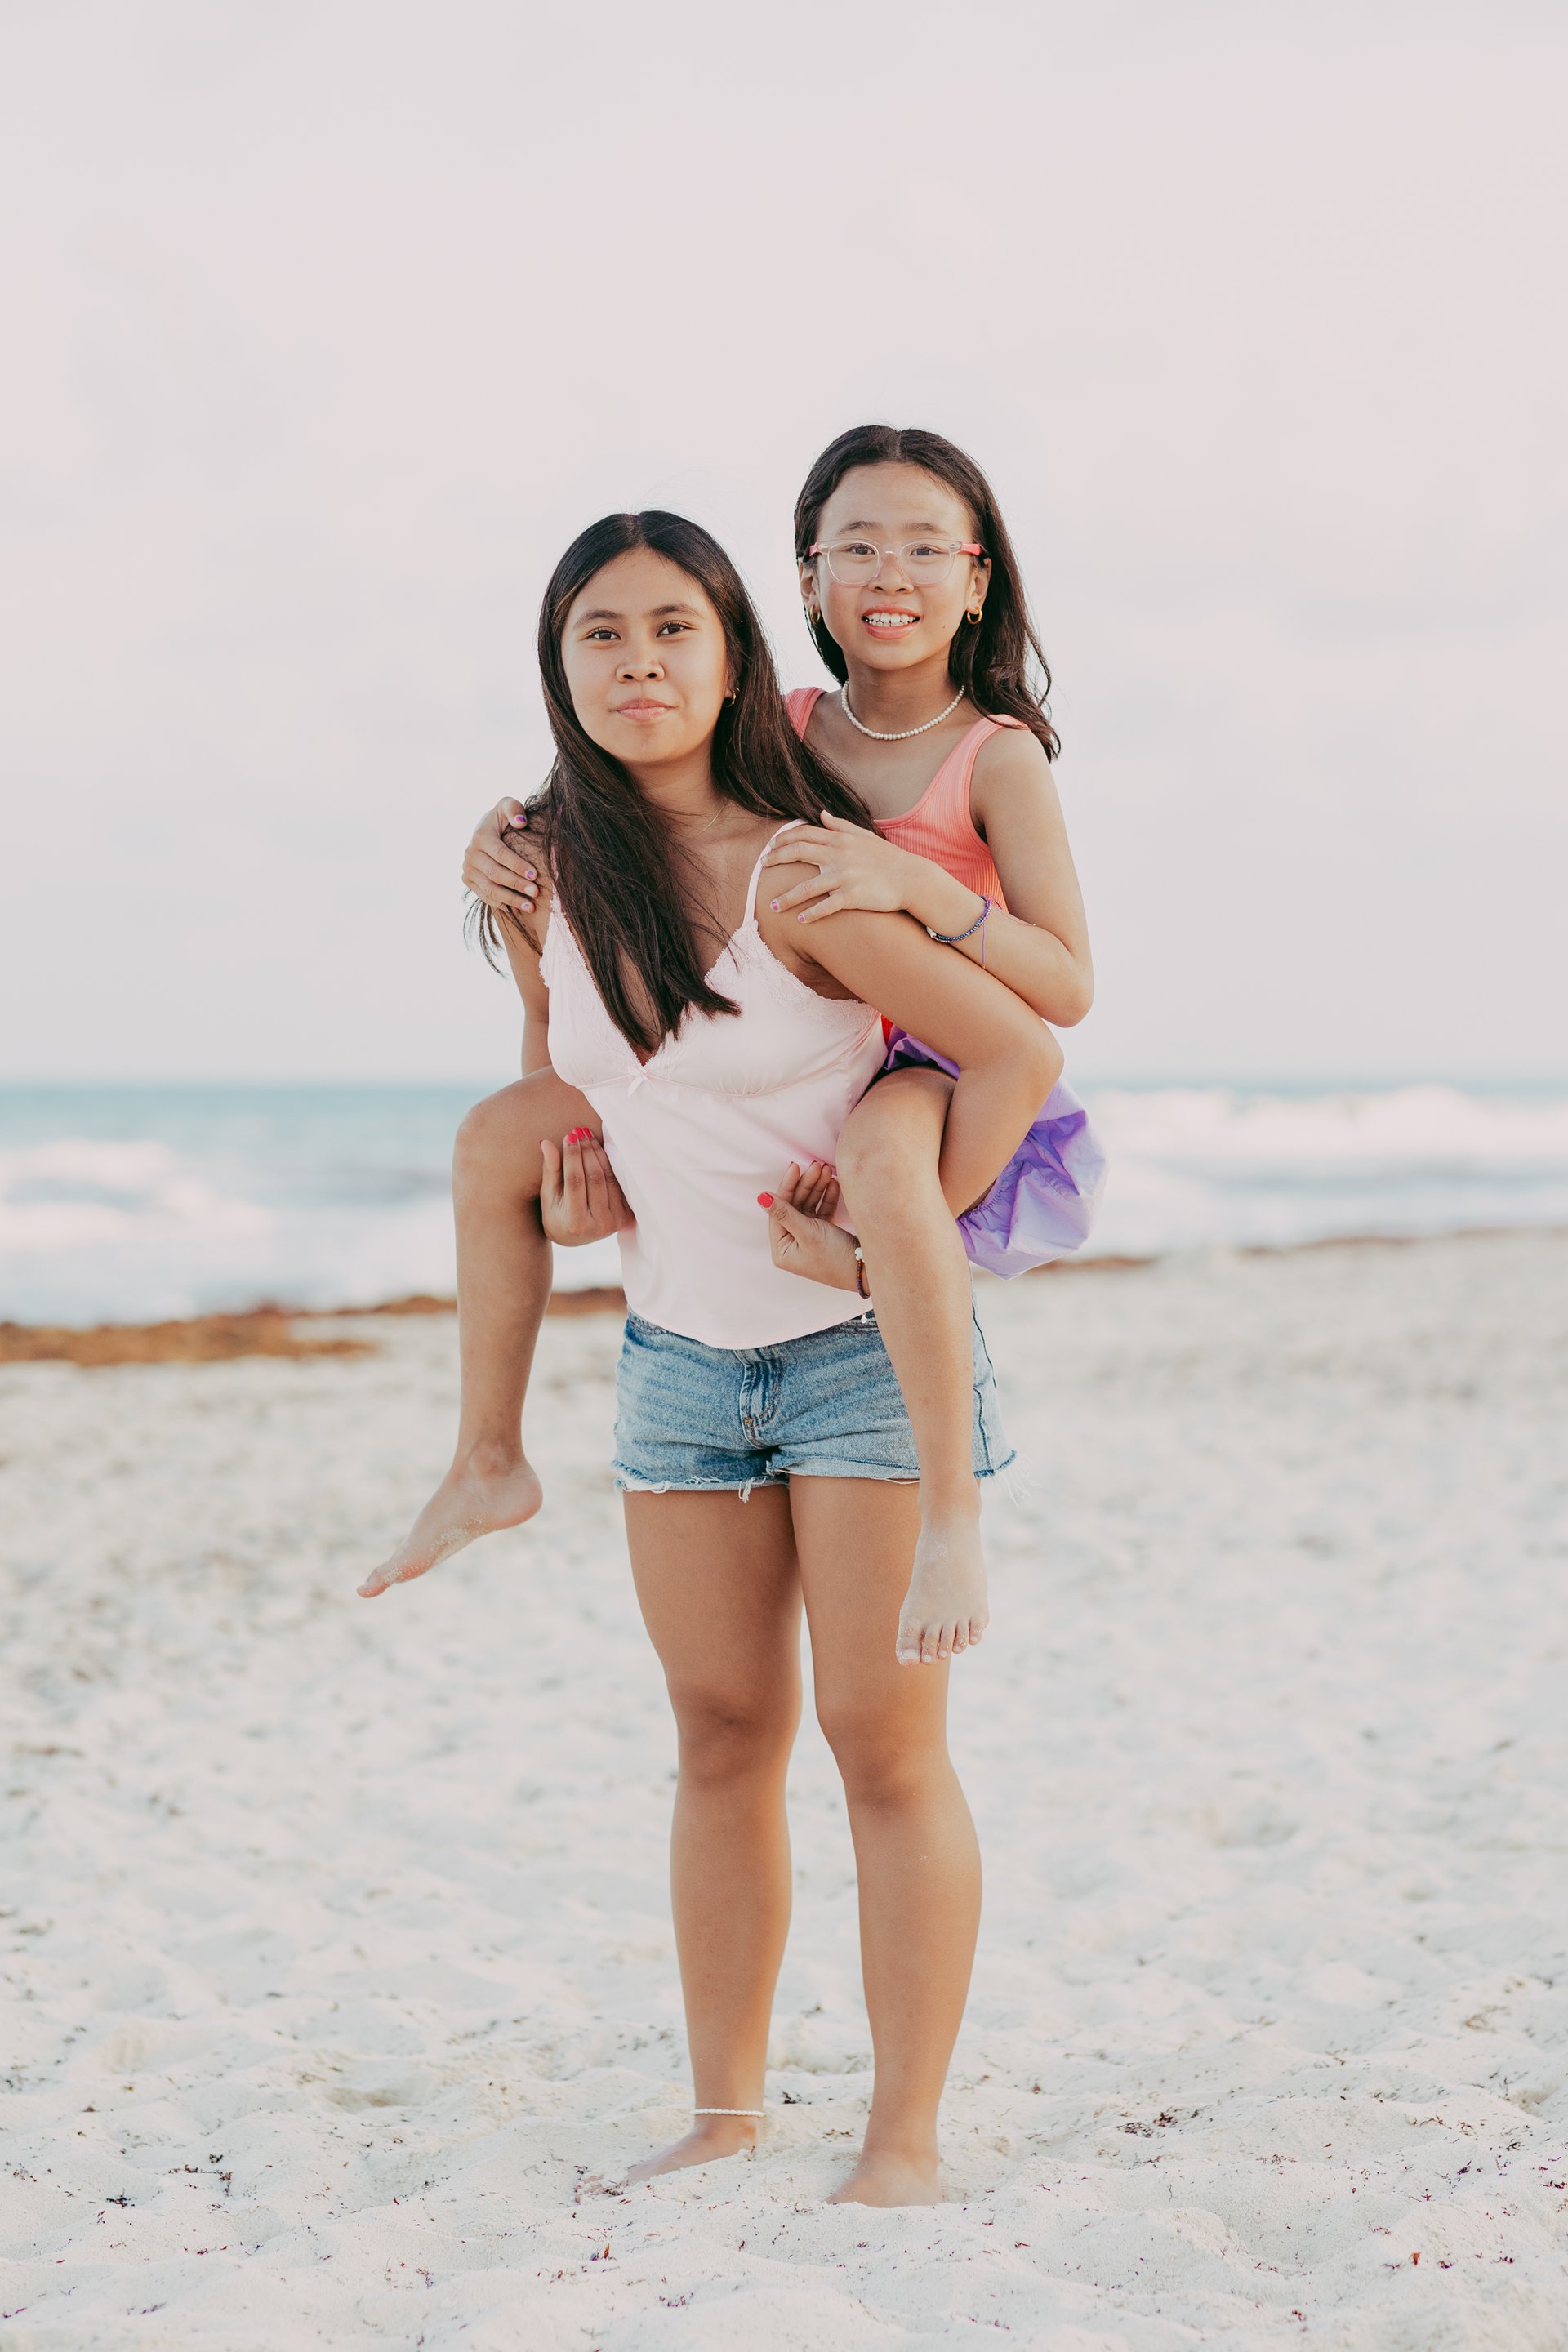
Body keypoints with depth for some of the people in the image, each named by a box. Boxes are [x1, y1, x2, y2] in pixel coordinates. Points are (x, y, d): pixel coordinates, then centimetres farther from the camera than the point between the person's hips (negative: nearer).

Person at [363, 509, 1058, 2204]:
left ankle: (904, 2142, 4)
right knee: (721, 1740, 9)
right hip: (679, 1350, 5)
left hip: (863, 1344, -5)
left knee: (882, 1743, -4)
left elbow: (1019, 1052, -16)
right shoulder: (544, 876, -1)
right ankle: (727, 2111, 18)